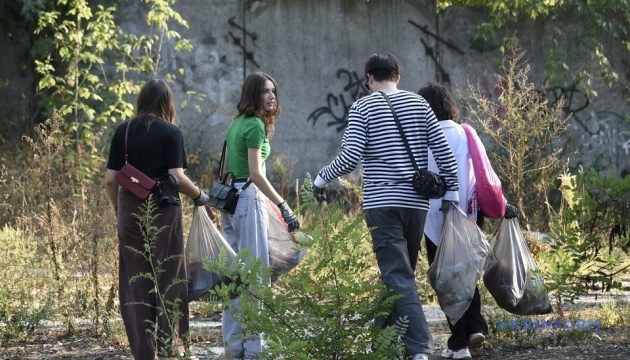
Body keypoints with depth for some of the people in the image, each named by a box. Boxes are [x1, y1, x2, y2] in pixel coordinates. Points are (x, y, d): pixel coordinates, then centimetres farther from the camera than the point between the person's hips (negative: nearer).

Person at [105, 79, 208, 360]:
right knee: (168, 277, 8)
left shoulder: (123, 131, 6)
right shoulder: (170, 133, -5)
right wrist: (200, 196, 5)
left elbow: (110, 179, 4)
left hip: (130, 209, 3)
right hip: (163, 210, -3)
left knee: (135, 280, 8)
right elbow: (177, 177, -12)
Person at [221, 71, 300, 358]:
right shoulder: (255, 125, -12)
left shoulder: (237, 124, 15)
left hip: (230, 198, 9)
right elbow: (255, 174, -19)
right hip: (249, 198, -9)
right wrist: (283, 206, -21)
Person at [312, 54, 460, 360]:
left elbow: (350, 156, -11)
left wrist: (322, 178, 4)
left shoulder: (363, 107, -1)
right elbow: (443, 151, 5)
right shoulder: (418, 104, 9)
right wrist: (452, 189, 13)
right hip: (416, 201, 4)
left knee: (399, 278, -8)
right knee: (401, 273, 14)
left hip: (382, 203, -4)